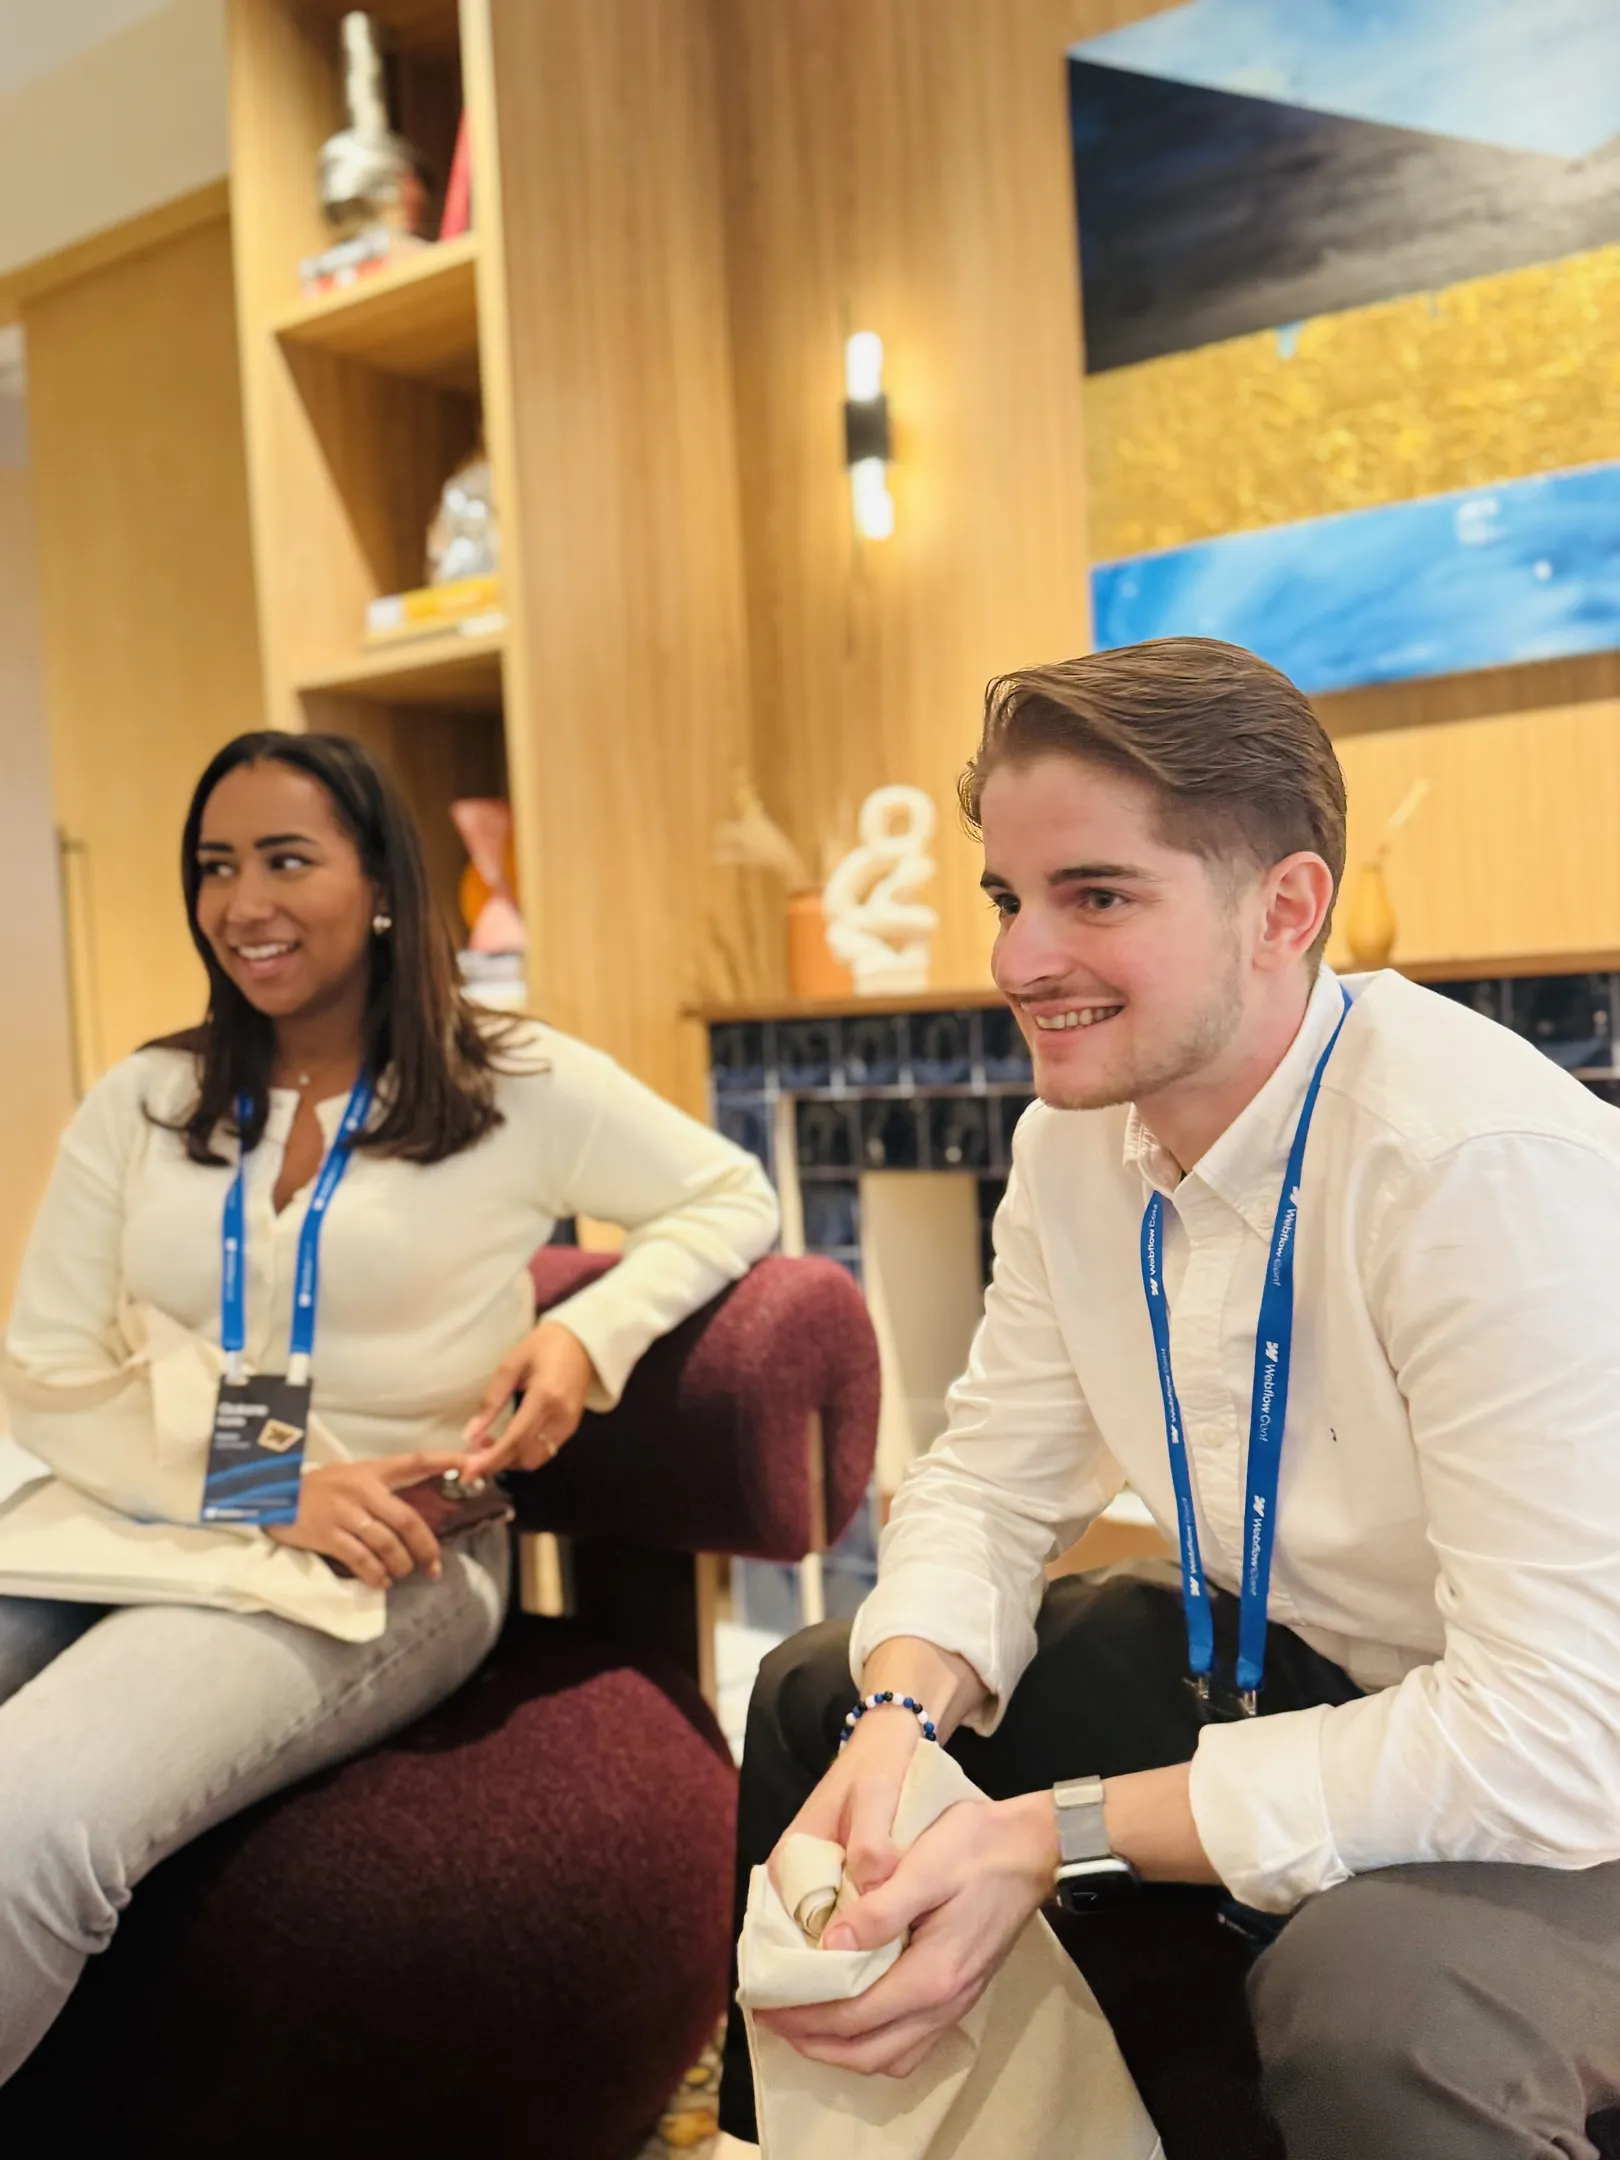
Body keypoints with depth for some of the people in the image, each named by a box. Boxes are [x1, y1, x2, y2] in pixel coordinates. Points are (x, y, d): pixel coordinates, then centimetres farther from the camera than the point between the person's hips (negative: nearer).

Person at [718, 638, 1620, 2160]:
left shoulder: (1489, 1166, -31)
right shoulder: (1075, 1135, -7)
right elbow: (991, 1478, 0)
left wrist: (1055, 1834, -30)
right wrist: (898, 1718, -20)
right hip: (1265, 1661, 7)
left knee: (1370, 1991, -37)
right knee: (817, 1692, 4)